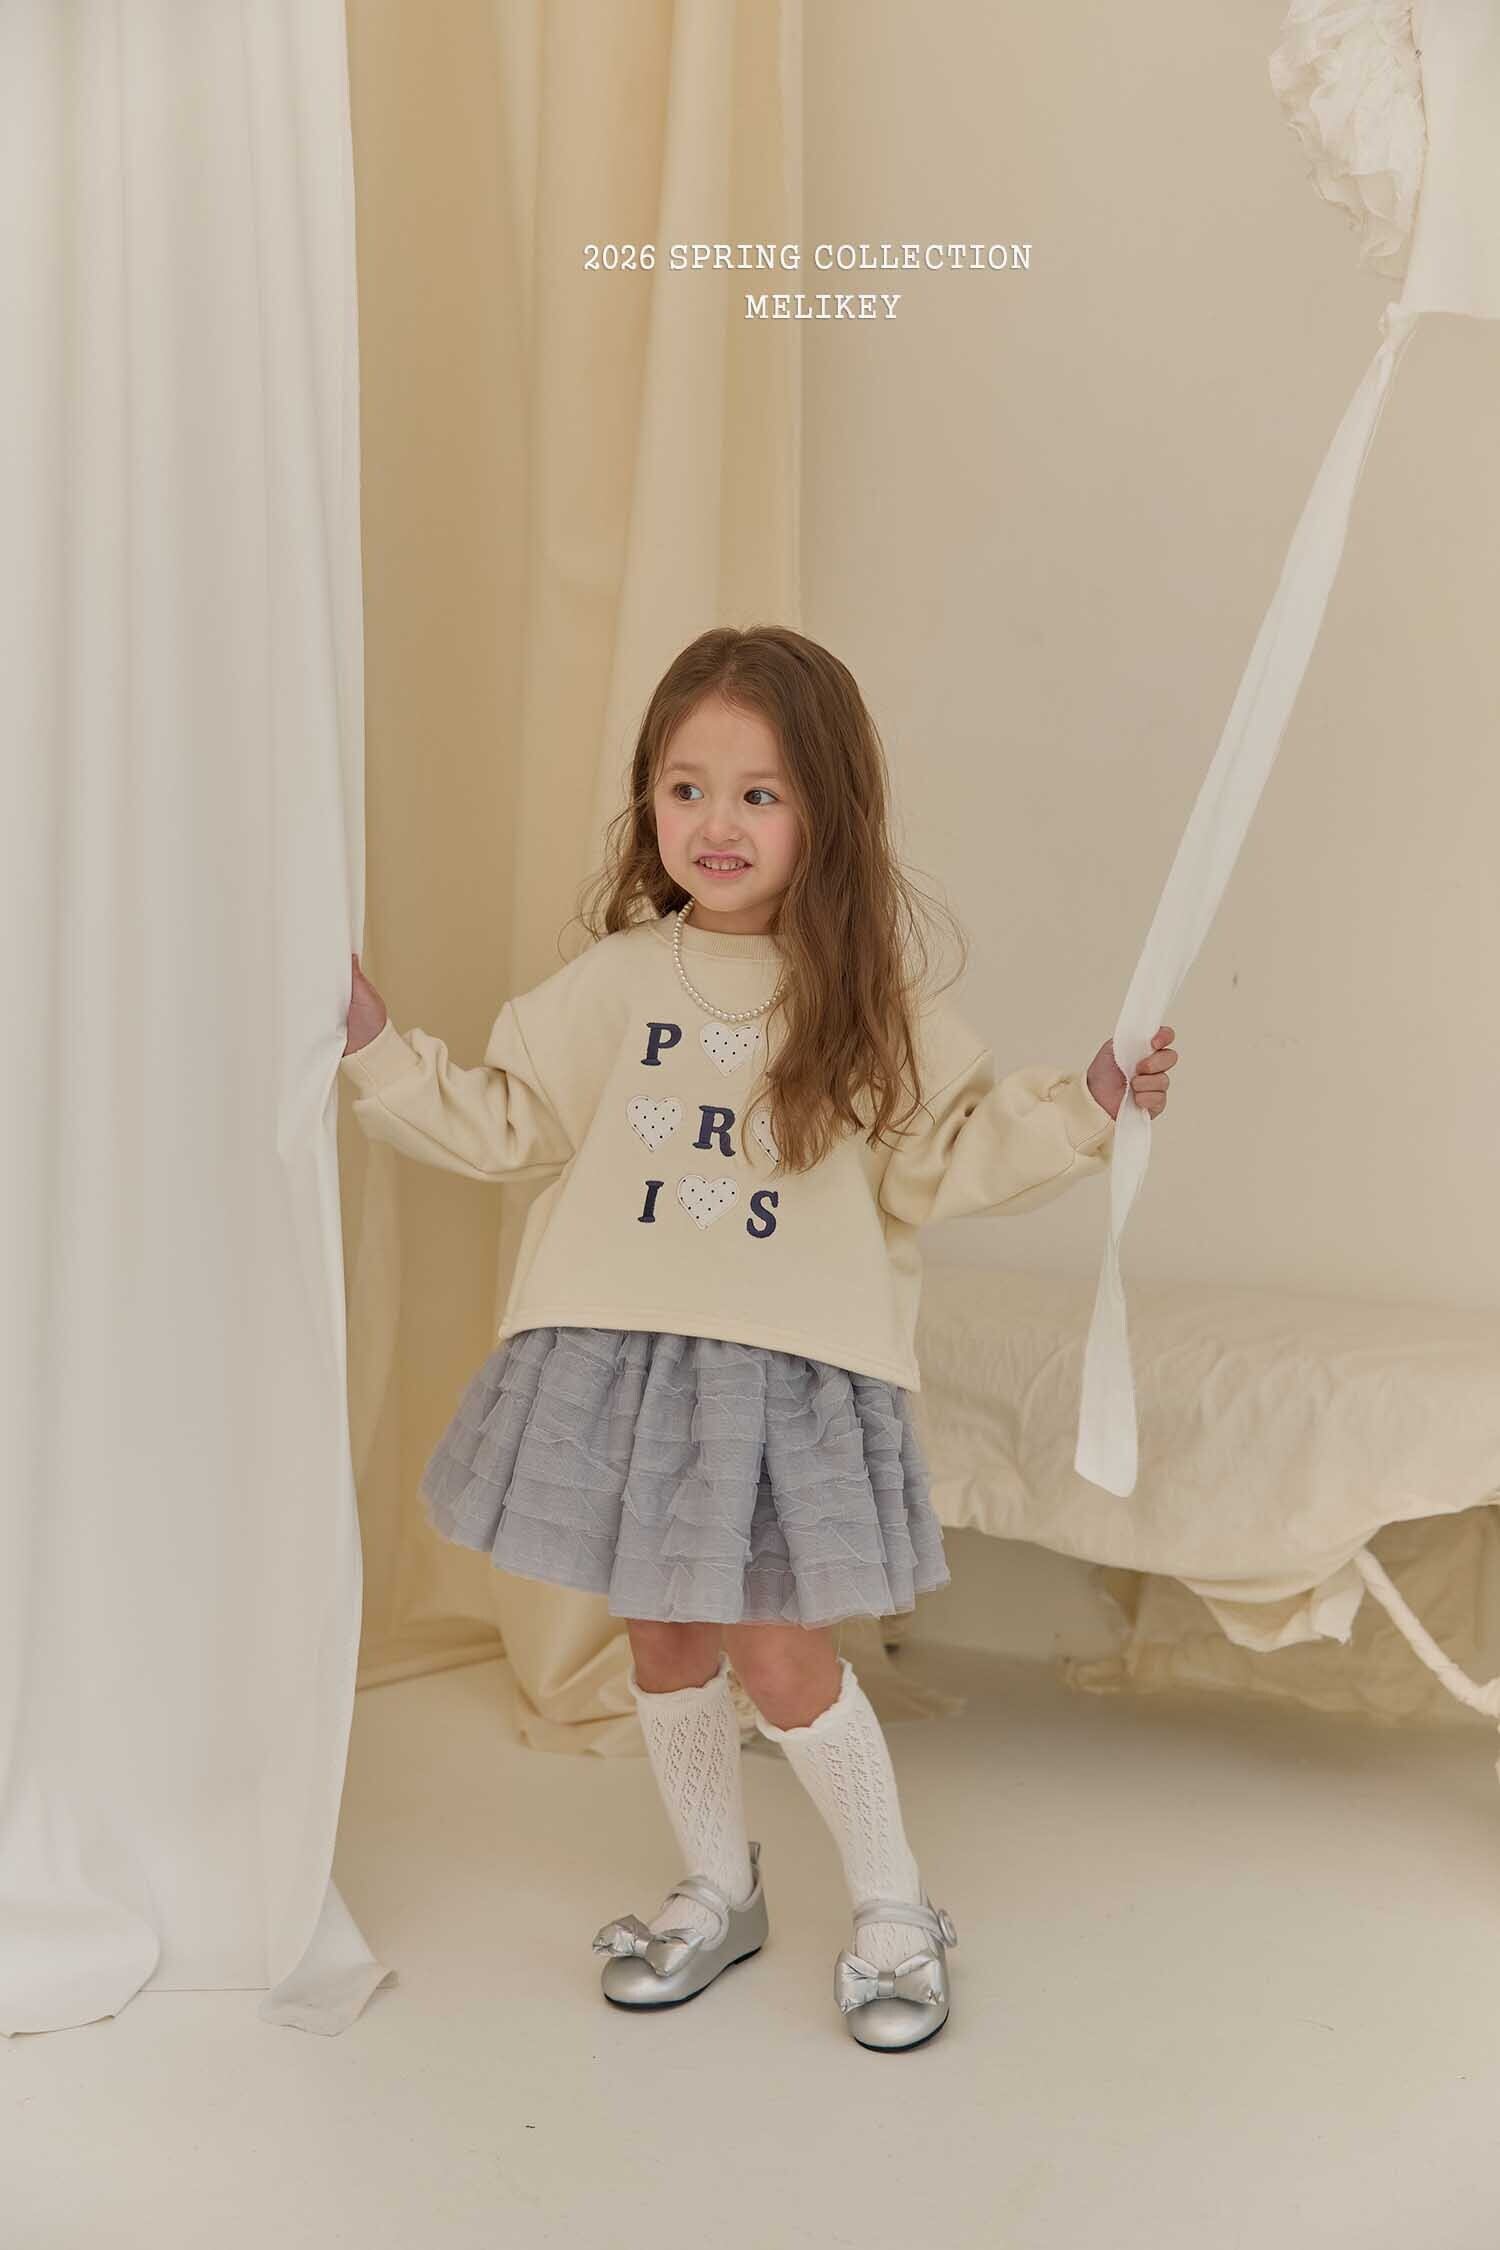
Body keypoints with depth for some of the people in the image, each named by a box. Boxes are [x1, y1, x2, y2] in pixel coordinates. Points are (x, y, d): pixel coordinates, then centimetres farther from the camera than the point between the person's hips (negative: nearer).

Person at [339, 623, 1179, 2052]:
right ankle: (718, 1891, 36)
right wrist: (376, 1046, 0)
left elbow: (940, 1156, 3)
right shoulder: (616, 984, 2)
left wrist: (1081, 1109, -7)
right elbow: (502, 1125, 8)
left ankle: (894, 1910, 22)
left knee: (781, 1659, -2)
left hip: (791, 1365, -2)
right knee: (662, 1640, 13)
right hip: (621, 1353, 3)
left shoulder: (874, 997, -1)